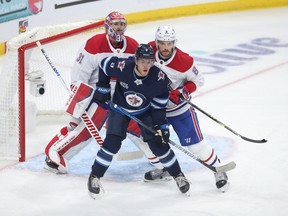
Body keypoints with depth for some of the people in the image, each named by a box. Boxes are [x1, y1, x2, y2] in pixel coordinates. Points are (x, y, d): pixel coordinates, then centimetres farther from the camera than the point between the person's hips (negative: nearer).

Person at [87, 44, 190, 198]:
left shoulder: (159, 78, -28)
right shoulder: (122, 67, -32)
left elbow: (159, 103, -13)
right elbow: (104, 64, -10)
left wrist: (161, 125, -14)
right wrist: (102, 88, -8)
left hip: (145, 111, 1)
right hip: (120, 108, 0)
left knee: (158, 143, -7)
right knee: (112, 142, -13)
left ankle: (178, 175, 11)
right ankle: (95, 176, 3)